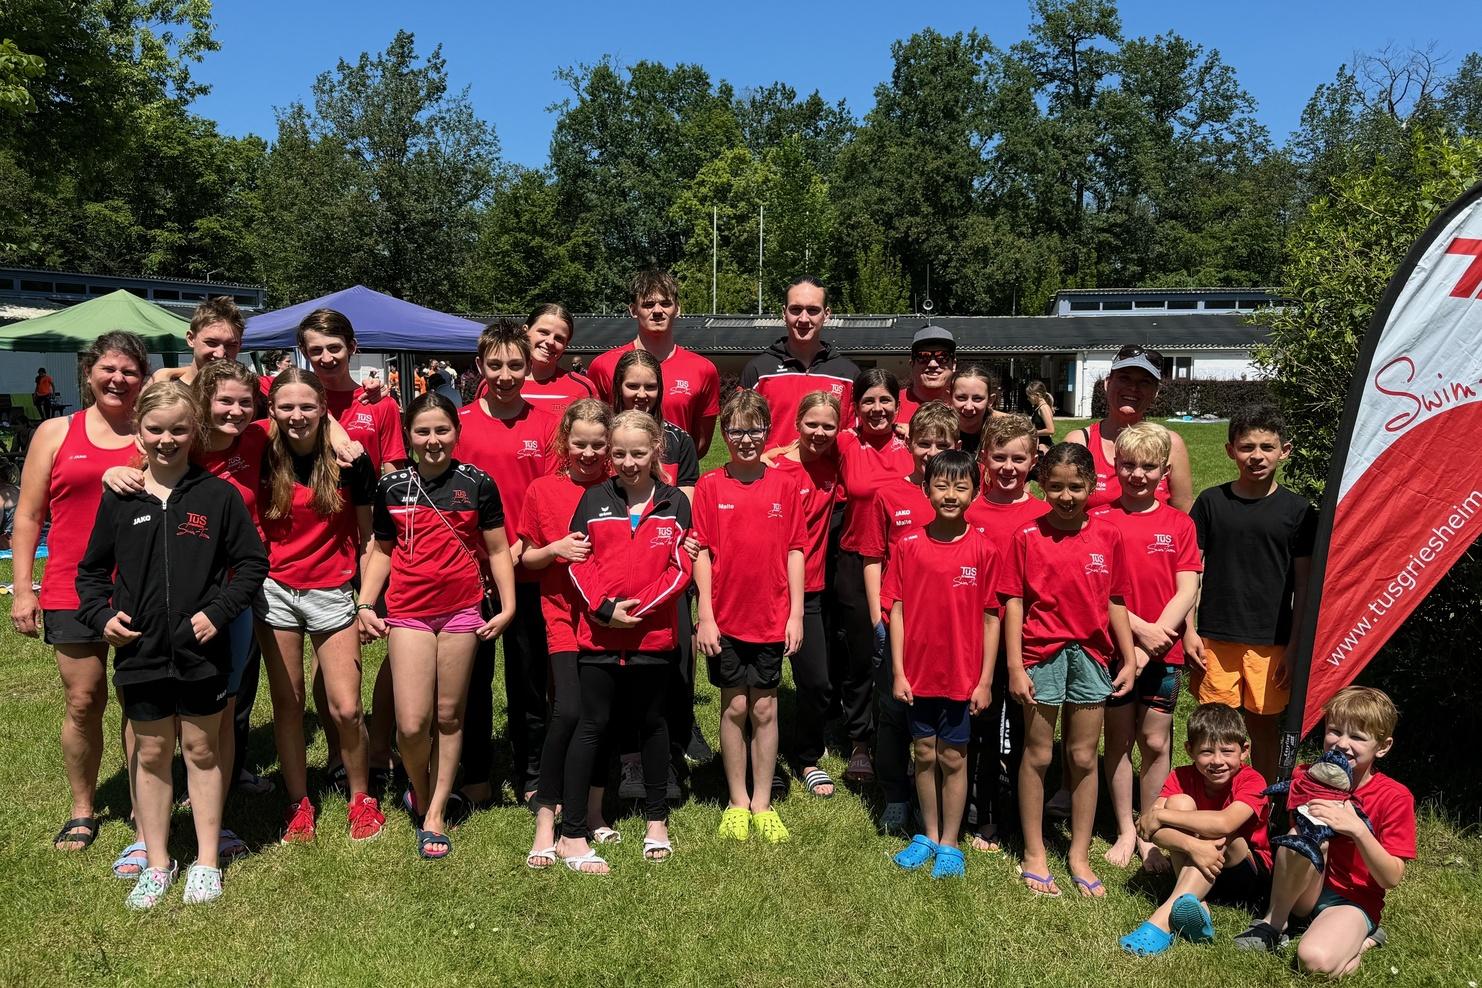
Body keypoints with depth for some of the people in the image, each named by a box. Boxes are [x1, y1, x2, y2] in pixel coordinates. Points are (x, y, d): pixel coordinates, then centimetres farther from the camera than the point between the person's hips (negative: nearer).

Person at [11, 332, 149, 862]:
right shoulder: (57, 433, 6)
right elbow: (28, 516, 7)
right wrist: (22, 590, 3)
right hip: (73, 593, 1)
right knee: (83, 702, 9)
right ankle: (82, 811, 26)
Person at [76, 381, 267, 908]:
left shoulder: (218, 495, -4)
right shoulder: (118, 499, 3)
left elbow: (253, 562, -1)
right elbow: (91, 570, 12)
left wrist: (218, 611, -12)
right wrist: (101, 614, -4)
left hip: (202, 651, -2)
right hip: (139, 651, 2)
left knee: (202, 750, 10)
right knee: (151, 754, 13)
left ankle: (207, 862, 23)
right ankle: (156, 863, 27)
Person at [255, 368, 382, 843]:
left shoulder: (351, 460, -7)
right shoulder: (264, 460, -2)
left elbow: (367, 535, 0)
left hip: (332, 593, -2)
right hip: (275, 591, 2)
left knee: (345, 708, -4)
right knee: (287, 702, 9)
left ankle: (361, 798, 18)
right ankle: (298, 803, 24)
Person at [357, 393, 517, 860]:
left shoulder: (476, 483, 0)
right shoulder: (392, 486, 4)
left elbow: (498, 550, 4)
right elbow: (381, 550, 13)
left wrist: (508, 606, -3)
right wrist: (365, 604, 3)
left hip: (462, 611, 0)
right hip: (408, 612, 0)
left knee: (449, 717, 7)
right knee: (412, 724, -7)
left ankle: (435, 813, 21)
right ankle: (418, 791, 24)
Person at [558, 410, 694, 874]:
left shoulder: (675, 503, 2)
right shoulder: (594, 499, 3)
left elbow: (680, 569, -3)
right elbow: (578, 562, -2)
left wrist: (639, 607, -14)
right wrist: (604, 608, -15)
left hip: (653, 633, 1)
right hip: (598, 632, -1)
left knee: (651, 722, 14)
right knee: (592, 725, 3)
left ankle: (657, 821, 31)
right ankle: (572, 835, 10)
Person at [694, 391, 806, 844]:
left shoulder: (784, 486, 0)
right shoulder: (710, 486, -3)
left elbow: (794, 551, 2)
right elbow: (702, 552, -3)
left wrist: (796, 613, -1)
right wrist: (705, 616, -7)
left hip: (772, 618, 1)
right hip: (726, 617, -1)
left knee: (765, 709, 8)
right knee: (734, 707, 8)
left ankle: (762, 803, 21)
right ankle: (737, 802, 22)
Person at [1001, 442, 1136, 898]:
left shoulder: (1108, 536, 2)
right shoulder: (1028, 536, -5)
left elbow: (1116, 602, 6)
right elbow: (1013, 602, -6)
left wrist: (1129, 659, 3)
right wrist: (1014, 665, -10)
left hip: (1090, 655, 2)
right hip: (1042, 655, -2)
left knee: (1084, 757, 11)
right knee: (1037, 755, 8)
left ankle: (1080, 855, 24)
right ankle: (1034, 855, 20)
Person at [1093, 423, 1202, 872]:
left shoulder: (1179, 523, 3)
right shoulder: (1100, 520, -2)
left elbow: (1187, 590, -3)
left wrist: (1156, 636, -14)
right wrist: (1139, 629, -14)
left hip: (1163, 650, 1)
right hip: (1113, 646, -1)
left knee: (1156, 743, 7)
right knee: (1119, 740, 9)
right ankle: (1125, 831, 22)